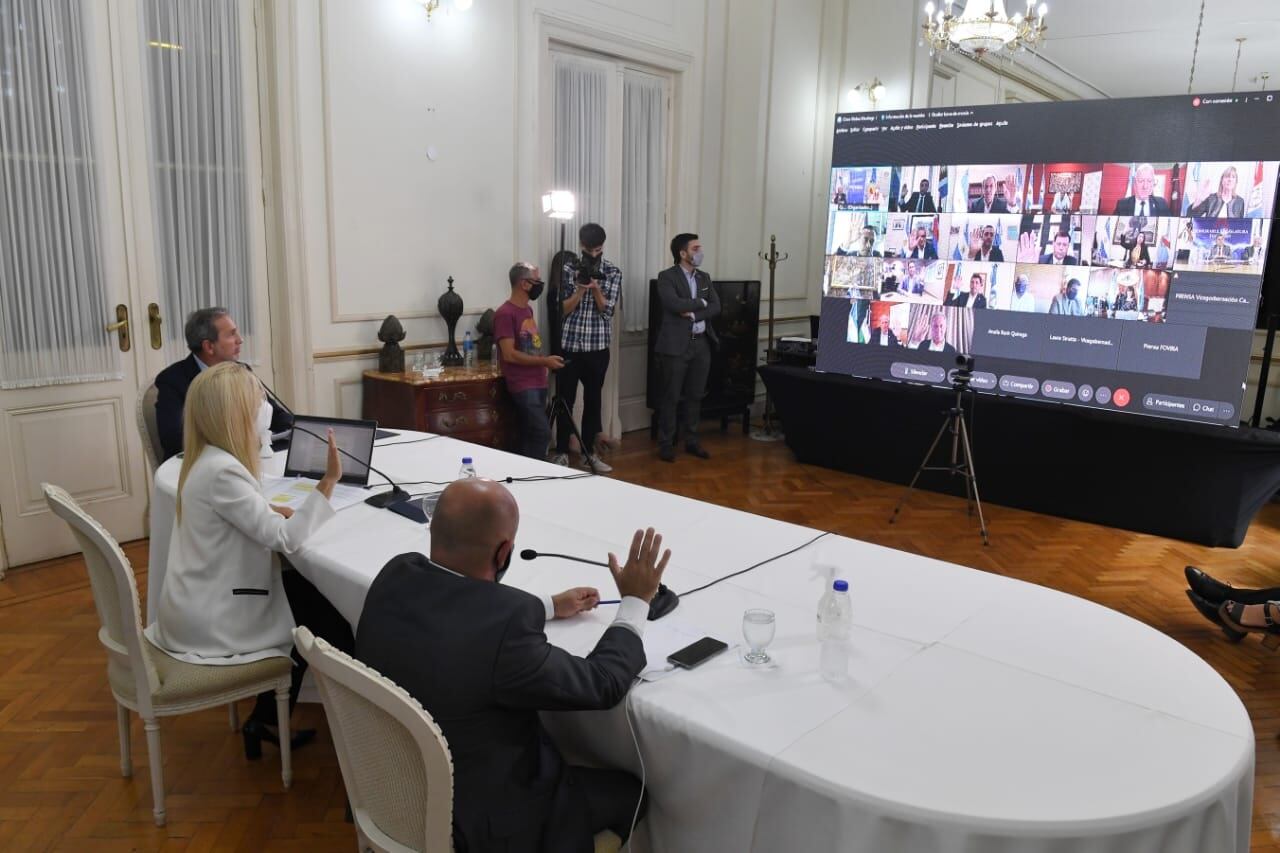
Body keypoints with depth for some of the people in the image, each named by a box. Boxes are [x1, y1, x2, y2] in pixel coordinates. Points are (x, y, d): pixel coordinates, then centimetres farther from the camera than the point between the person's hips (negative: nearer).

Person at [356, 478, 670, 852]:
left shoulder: (396, 573, -14)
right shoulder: (505, 627, -36)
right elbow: (602, 686, -20)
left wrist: (548, 607, 14)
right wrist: (635, 601, -7)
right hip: (471, 820, -7)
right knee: (630, 792, 13)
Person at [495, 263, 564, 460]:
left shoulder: (527, 309, 14)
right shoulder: (505, 314, -14)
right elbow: (509, 355, -19)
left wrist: (545, 362, 11)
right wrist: (544, 361, -16)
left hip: (537, 383, 9)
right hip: (522, 386, -8)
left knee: (526, 436, 9)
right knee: (542, 433, -15)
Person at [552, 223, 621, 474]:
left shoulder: (613, 273, 2)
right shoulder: (569, 269, 1)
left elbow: (607, 310, -5)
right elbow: (563, 309, -4)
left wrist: (595, 287, -17)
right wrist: (581, 289, -18)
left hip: (598, 347, 1)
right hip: (570, 345, -1)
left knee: (593, 400, 9)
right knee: (565, 400, 4)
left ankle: (589, 453, 19)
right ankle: (562, 452, 14)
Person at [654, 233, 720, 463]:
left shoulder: (704, 277, 13)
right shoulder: (667, 276, -5)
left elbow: (716, 307, 3)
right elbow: (674, 304, -21)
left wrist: (693, 314, -12)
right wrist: (700, 302, -7)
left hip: (701, 343, 6)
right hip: (676, 344, -6)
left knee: (695, 396, 11)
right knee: (670, 397, 1)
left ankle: (691, 441, 22)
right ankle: (666, 444, 9)